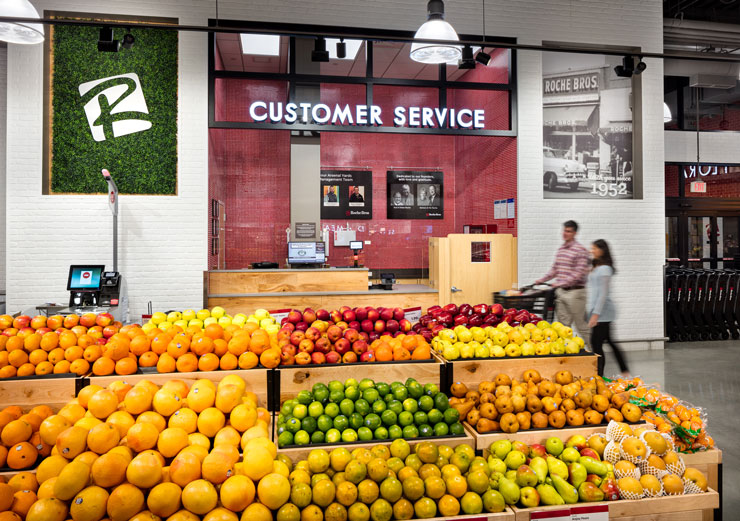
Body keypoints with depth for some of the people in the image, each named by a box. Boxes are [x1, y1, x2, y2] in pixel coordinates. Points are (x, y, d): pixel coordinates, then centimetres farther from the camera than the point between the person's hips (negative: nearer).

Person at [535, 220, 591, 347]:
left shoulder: (580, 250, -10)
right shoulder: (560, 249, 13)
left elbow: (579, 273, -17)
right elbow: (554, 269, 20)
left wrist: (561, 283, -22)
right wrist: (541, 280, 10)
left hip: (575, 292, -7)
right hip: (561, 292, 7)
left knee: (581, 325, 2)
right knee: (564, 325, 8)